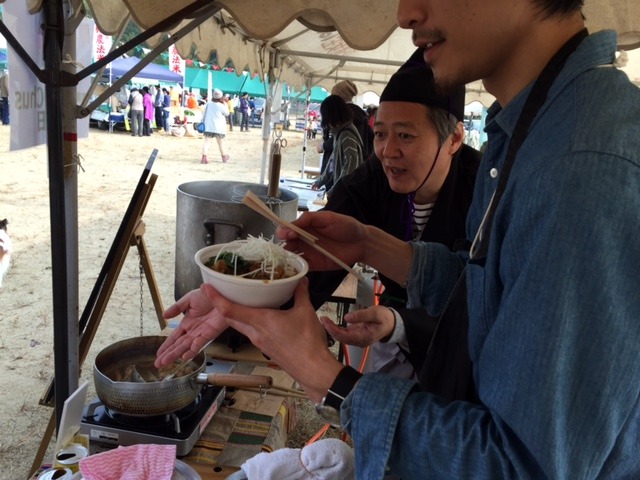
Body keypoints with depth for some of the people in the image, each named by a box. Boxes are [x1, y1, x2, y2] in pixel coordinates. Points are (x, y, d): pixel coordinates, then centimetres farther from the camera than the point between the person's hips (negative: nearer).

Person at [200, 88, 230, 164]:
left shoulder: (208, 104, 2)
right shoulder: (221, 106, -10)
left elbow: (204, 114, 7)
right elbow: (227, 113, 4)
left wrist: (203, 122, 16)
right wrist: (225, 104, 8)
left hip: (208, 126, 2)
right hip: (218, 127, -2)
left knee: (206, 141, -5)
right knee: (220, 142, 14)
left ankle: (204, 156, -23)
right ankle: (223, 156, 31)